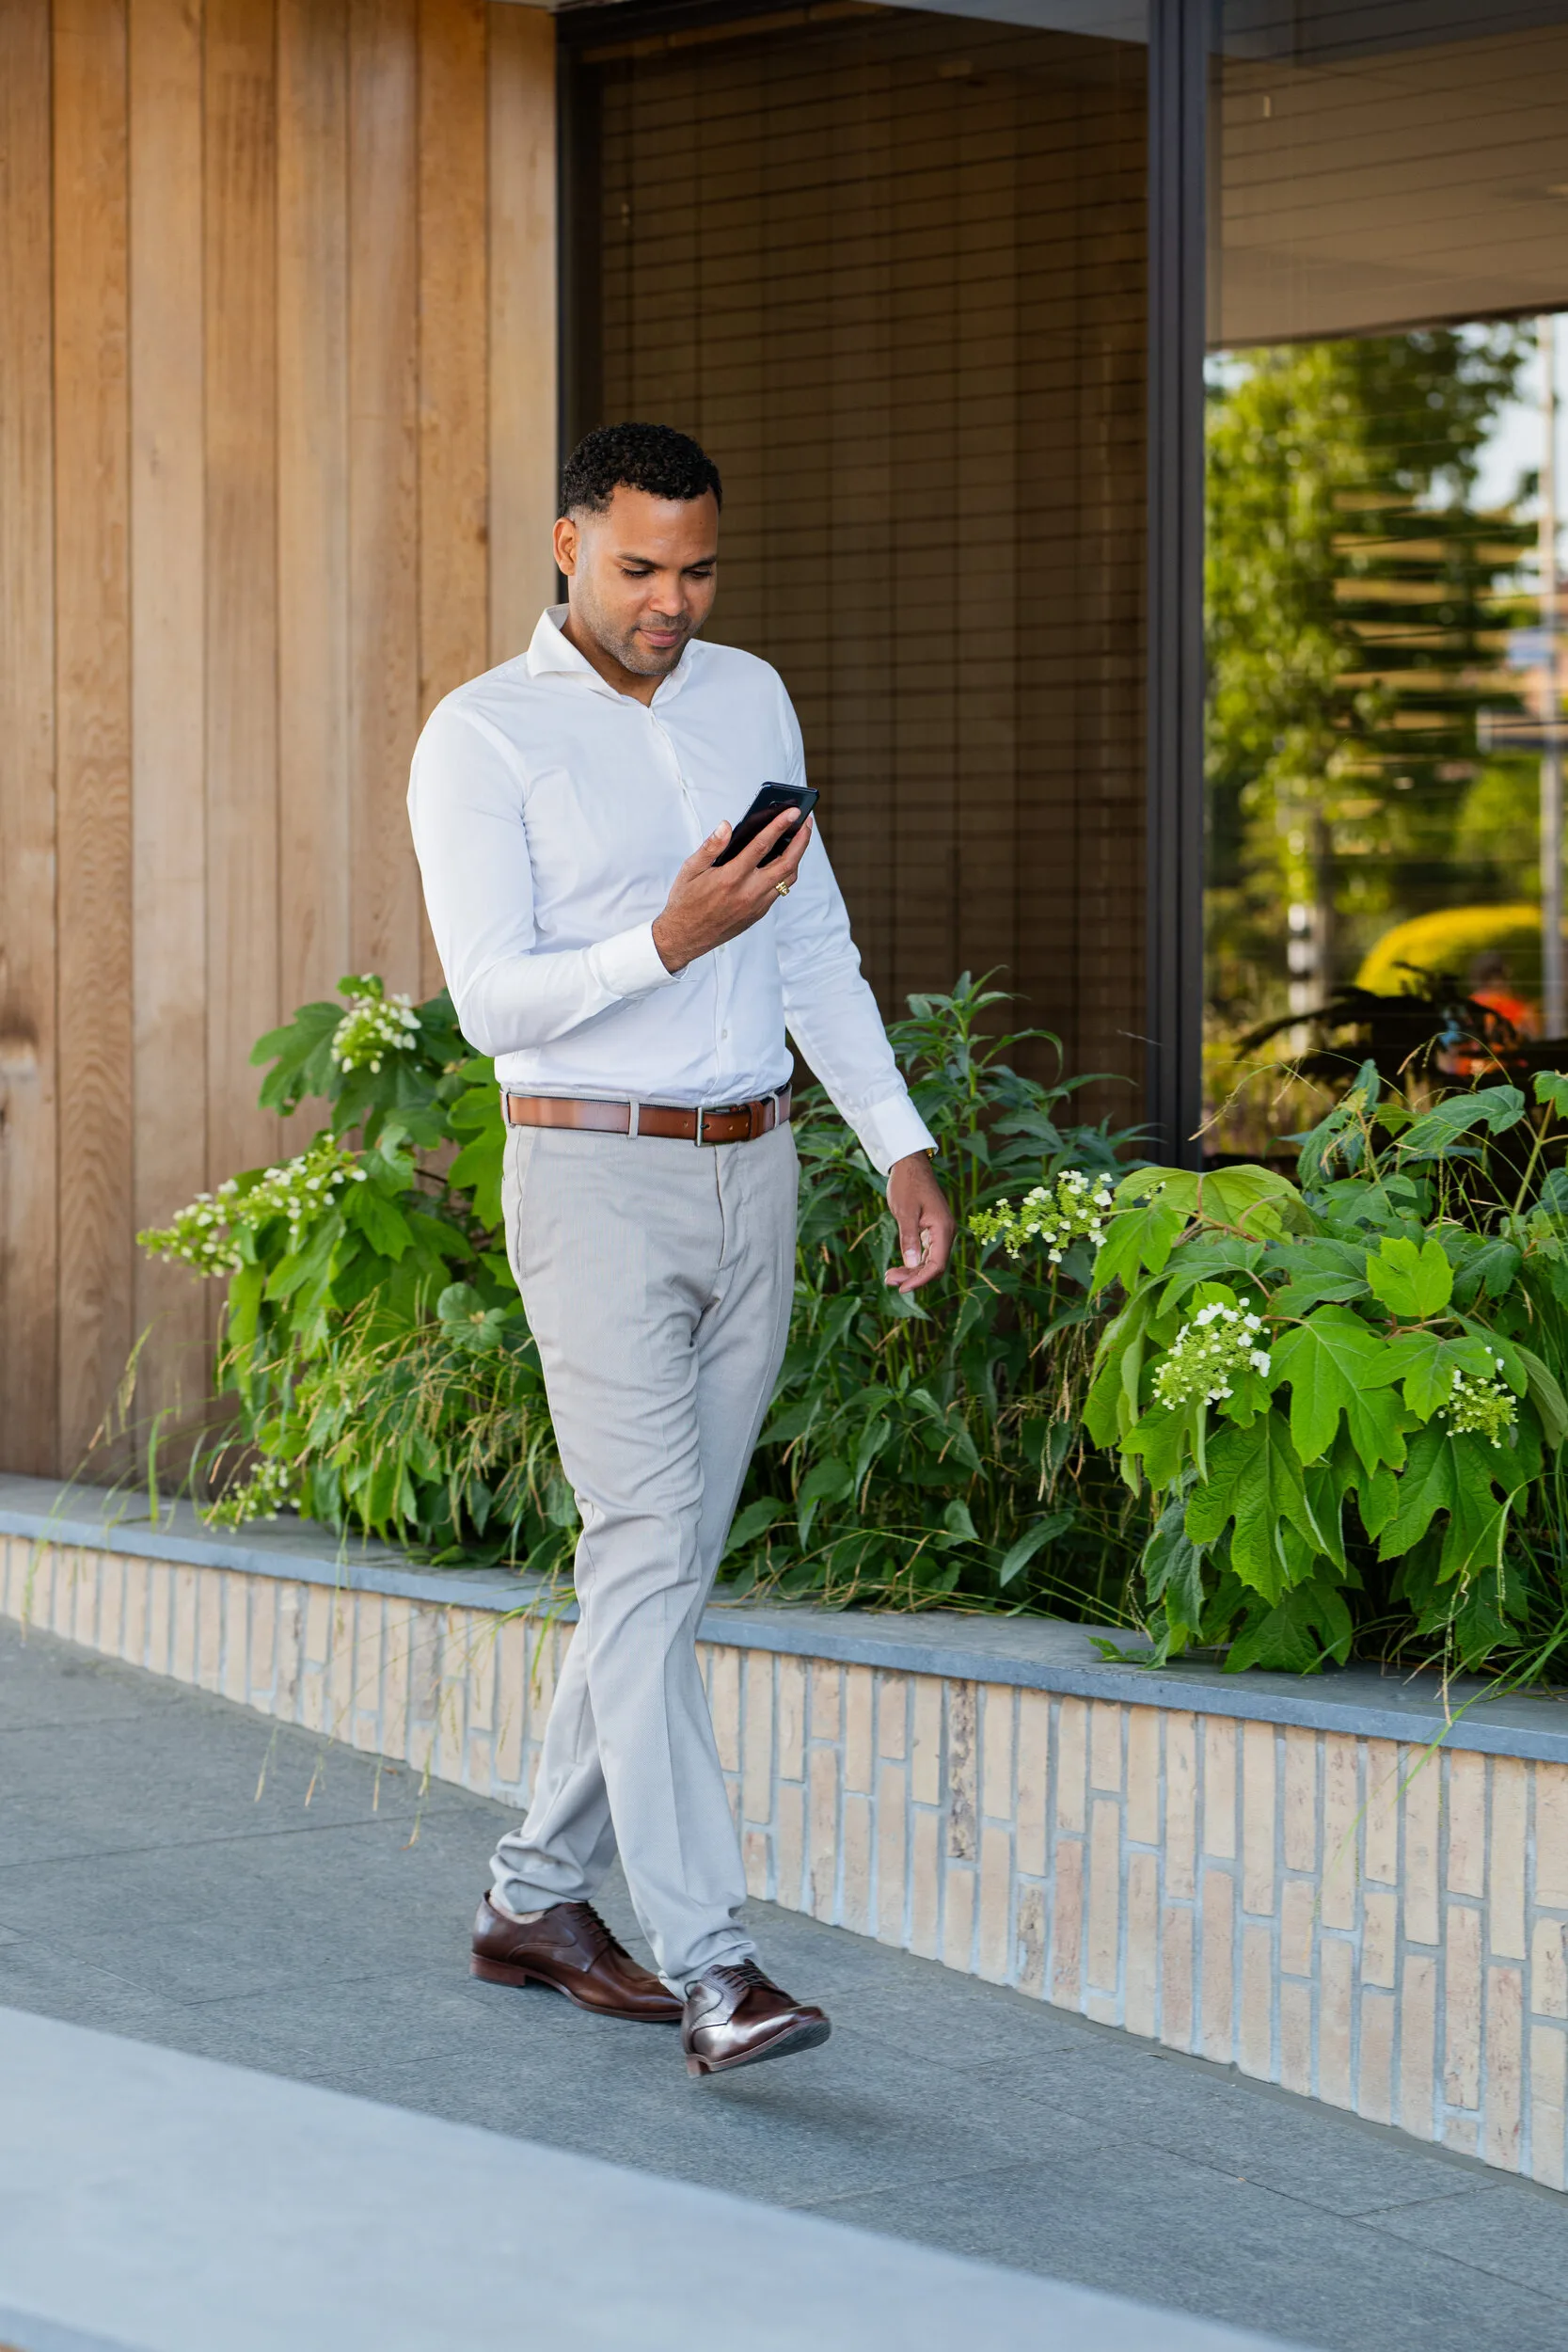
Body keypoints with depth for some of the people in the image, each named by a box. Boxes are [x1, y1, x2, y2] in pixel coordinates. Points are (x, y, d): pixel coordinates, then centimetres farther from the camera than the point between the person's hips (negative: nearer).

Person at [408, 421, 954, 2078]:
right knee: (648, 1555, -14)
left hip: (749, 1175, 6)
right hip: (593, 1180, -6)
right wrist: (667, 941, -27)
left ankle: (539, 1896, 22)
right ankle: (709, 1966, -17)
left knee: (669, 1560, 10)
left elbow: (816, 950, 16)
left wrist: (902, 1147, 10)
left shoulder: (751, 699, 11)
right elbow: (493, 1003, -13)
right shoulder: (482, 740, -7)